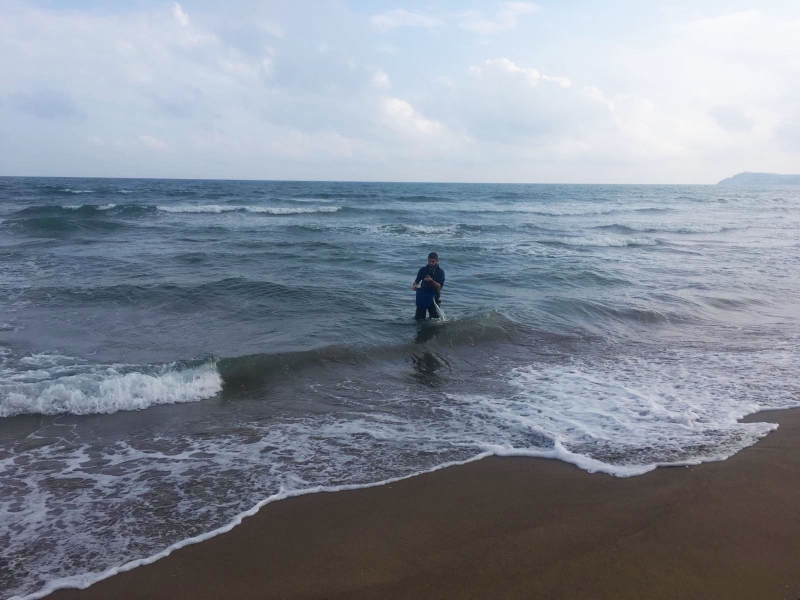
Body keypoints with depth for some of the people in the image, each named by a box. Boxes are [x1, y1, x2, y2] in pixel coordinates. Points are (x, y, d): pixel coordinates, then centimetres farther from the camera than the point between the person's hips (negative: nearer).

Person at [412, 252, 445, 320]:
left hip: (434, 297, -2)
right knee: (419, 318, 3)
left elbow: (440, 286, -12)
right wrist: (415, 285, -21)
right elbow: (417, 280, 3)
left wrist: (431, 280, -29)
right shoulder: (423, 270, 3)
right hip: (422, 296, 2)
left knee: (435, 319, 2)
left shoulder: (440, 271, -4)